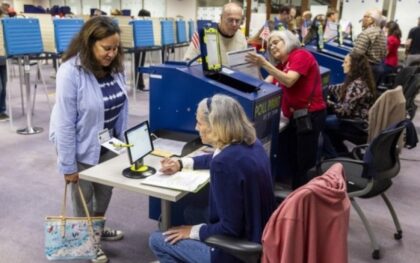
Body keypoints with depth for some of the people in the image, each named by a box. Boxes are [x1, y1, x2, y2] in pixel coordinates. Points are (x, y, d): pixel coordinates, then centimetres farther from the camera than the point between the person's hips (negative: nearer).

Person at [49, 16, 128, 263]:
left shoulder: (116, 67, -7)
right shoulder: (71, 72, -26)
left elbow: (122, 107, 4)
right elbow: (65, 123, -22)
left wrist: (122, 140, 3)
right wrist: (68, 165, -17)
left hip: (107, 143, 6)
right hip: (82, 147, -6)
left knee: (106, 189, 22)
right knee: (84, 196, 14)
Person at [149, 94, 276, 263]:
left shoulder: (226, 164, -29)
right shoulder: (251, 143, -1)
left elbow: (230, 228, -25)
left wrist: (193, 231, -10)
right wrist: (181, 163, 24)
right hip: (257, 238, 9)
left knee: (157, 240, 4)